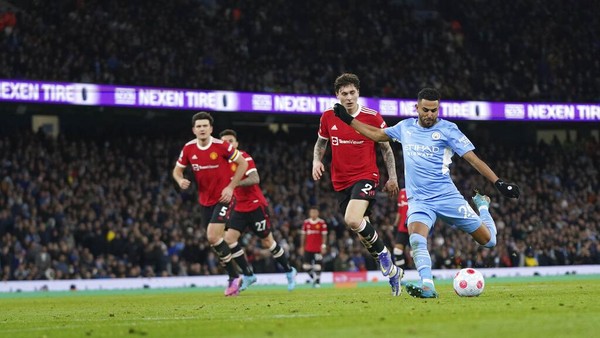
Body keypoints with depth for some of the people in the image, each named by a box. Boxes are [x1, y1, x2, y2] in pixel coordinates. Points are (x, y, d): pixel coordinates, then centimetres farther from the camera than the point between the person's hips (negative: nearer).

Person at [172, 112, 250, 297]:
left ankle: (234, 276, -4)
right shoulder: (188, 149, -2)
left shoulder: (221, 146, -14)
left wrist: (230, 187, -13)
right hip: (205, 200, 6)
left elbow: (243, 163, -6)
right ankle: (234, 277, 23)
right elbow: (177, 170, 10)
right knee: (214, 240, 8)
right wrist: (180, 180, -14)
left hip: (222, 198, -6)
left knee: (213, 237, -18)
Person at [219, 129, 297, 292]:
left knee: (267, 242, 2)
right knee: (229, 238, -12)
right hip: (239, 208, 6)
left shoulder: (244, 157, -13)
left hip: (255, 205, -6)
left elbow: (255, 179, -25)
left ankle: (289, 271, 22)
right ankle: (248, 275, -3)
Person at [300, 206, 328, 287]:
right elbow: (303, 235, 12)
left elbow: (324, 235, -3)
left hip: (318, 248, -3)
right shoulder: (306, 222, 6)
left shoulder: (322, 223, -3)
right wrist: (302, 246, 10)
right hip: (308, 249, 3)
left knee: (317, 266, -4)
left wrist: (324, 246, -10)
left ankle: (317, 281, 5)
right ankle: (312, 277, 22)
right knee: (306, 266, 0)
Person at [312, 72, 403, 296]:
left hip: (365, 176, -5)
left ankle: (383, 254, -5)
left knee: (353, 220, -30)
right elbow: (320, 143, 19)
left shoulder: (372, 117, -7)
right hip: (341, 182, 5)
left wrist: (392, 178, 2)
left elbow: (386, 148, 5)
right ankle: (392, 271, 26)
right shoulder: (328, 117, 2)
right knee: (363, 234, 8)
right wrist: (316, 161, -1)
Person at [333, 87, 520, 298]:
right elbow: (377, 134, 26)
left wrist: (498, 183, -13)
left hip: (447, 197, -2)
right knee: (416, 239, -31)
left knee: (488, 241, 5)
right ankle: (427, 287, -38)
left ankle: (482, 205, 37)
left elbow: (473, 158, -5)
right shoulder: (405, 127, 10)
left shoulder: (447, 129, -3)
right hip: (418, 200, 2)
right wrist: (348, 120, 23)